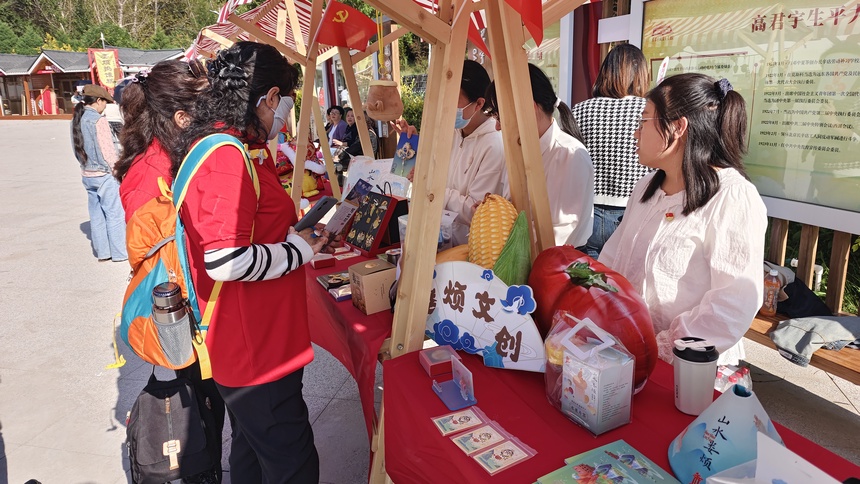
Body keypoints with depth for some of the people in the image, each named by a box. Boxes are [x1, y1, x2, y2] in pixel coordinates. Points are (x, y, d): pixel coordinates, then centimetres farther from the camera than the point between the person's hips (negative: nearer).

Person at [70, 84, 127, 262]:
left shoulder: (76, 119, 7)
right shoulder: (98, 120, -16)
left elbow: (77, 149, 12)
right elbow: (108, 151, -16)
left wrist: (86, 165, 19)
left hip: (87, 174, 8)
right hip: (104, 175, -8)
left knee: (96, 215, 13)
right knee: (115, 214, 1)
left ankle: (102, 252, 20)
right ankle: (120, 252, 6)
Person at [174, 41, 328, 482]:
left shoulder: (243, 150, 11)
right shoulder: (226, 157, -21)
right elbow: (226, 261, -28)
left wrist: (295, 234, 10)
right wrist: (300, 249, -15)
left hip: (257, 343, 10)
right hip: (256, 350, -10)